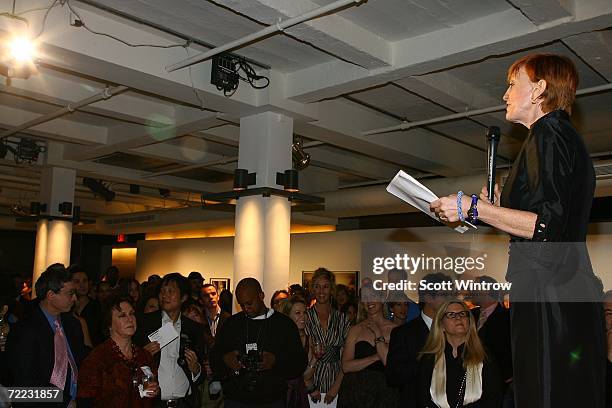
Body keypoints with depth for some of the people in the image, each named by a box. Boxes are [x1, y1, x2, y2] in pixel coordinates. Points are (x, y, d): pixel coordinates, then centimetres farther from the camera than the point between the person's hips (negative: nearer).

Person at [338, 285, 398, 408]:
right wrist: (375, 357, -12)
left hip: (384, 392, -1)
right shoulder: (356, 330, 2)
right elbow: (346, 366, -5)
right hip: (356, 391, 1)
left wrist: (377, 333, -9)